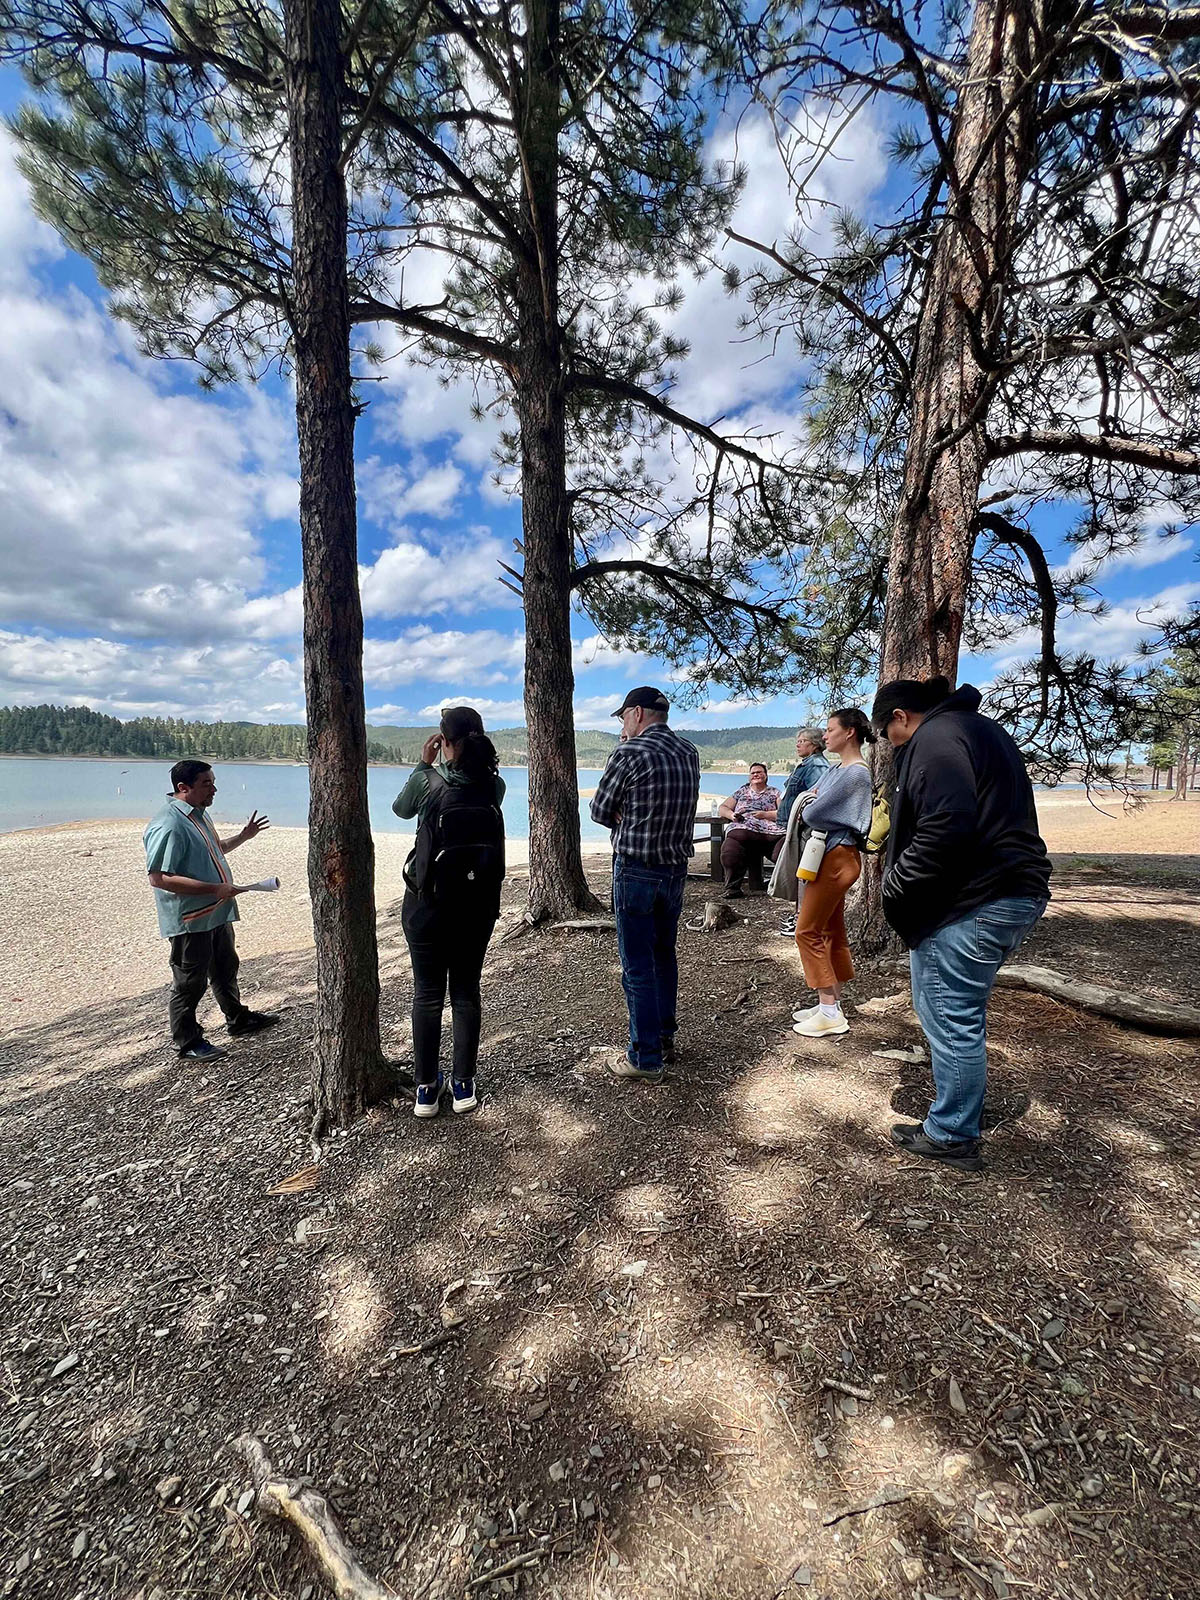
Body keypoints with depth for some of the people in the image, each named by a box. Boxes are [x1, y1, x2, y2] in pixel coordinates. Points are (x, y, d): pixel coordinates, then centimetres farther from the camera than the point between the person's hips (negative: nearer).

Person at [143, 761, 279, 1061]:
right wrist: (214, 888, -27)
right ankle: (188, 1043, 24)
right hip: (189, 920, -10)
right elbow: (159, 878, -28)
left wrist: (244, 836, 15)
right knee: (190, 982, 6)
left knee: (226, 969, 23)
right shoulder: (168, 825, -23)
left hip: (217, 913, 10)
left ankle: (238, 1019, 40)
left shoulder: (198, 814, 9)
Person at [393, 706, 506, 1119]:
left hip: (428, 902, -2)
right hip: (479, 903, 3)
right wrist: (436, 768, 13)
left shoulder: (428, 781, -14)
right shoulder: (494, 786, -6)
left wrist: (423, 763, 12)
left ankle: (426, 1088, 22)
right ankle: (463, 1085, 23)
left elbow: (400, 808, 8)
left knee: (427, 994, 11)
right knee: (466, 991, 14)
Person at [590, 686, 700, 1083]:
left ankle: (647, 1058, 14)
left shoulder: (629, 753, -15)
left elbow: (600, 811, -8)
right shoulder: (690, 753, 5)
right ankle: (665, 1038, 35)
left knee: (638, 966, 4)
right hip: (677, 868, 7)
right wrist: (633, 818, 1)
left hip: (636, 870, -7)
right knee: (664, 954, 21)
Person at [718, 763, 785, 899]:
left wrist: (765, 814, -5)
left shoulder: (774, 793, 24)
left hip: (771, 833, 0)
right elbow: (722, 808, 27)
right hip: (742, 830, 1)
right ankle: (732, 887, -27)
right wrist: (732, 815, 4)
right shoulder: (741, 792, 30)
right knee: (729, 850, -34)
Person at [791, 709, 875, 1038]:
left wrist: (807, 804, 0)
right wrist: (810, 799, -7)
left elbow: (812, 814, -21)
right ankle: (832, 1004, 23)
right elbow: (805, 799, 14)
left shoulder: (854, 773, -18)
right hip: (832, 856, 10)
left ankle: (830, 1013, 3)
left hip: (836, 858, -10)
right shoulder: (838, 769, 13)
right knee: (832, 931, 13)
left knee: (807, 931, -5)